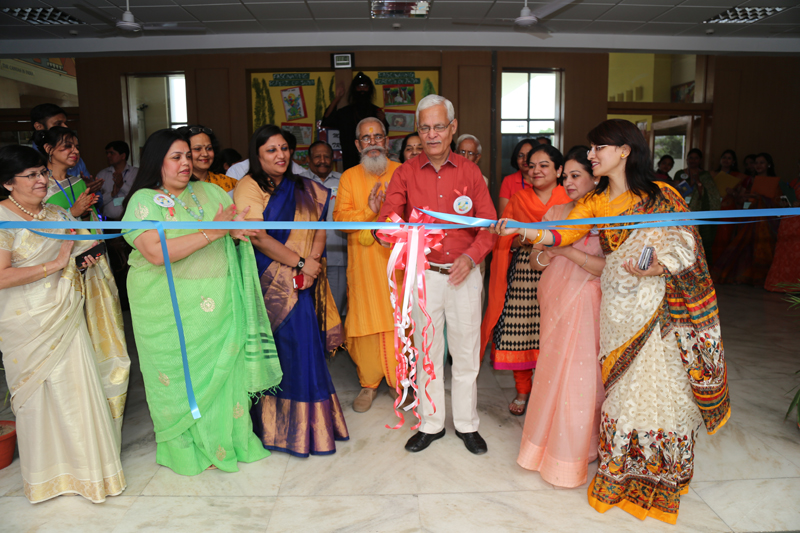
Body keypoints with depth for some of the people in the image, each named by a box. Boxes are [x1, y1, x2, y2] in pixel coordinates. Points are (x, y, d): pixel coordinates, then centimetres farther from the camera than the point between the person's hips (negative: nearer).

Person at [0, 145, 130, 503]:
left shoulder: (57, 214, 10)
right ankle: (47, 472, 27)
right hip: (29, 324, -5)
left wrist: (86, 261, 3)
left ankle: (84, 463, 27)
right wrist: (55, 264, -18)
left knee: (78, 388, 9)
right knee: (40, 394, 6)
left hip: (66, 318, 6)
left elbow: (75, 255, 25)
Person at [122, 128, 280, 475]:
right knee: (180, 372, 7)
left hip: (218, 304, 4)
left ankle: (225, 439, 28)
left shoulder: (209, 192, 9)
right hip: (170, 309, -4)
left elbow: (241, 219, 14)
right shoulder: (143, 200, -6)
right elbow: (157, 252, -20)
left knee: (222, 367, 9)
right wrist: (210, 233, -23)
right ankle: (186, 447, 26)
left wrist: (238, 230, -11)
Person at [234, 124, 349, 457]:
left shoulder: (305, 189, 15)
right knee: (281, 351, -2)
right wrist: (300, 262, -14)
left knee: (308, 349, 6)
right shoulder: (248, 188, -2)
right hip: (271, 284, -5)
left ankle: (310, 423, 20)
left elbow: (320, 230, 9)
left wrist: (311, 264, -8)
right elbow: (257, 237, -12)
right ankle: (283, 426, 14)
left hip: (306, 283, 5)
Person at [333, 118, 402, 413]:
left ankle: (399, 379, 18)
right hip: (363, 261, 0)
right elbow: (340, 217, -1)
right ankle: (369, 383, 17)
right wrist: (369, 211, -17)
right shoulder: (349, 176, 9)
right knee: (366, 320, 2)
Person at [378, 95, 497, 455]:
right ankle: (431, 423, 28)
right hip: (424, 274, 0)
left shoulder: (469, 171, 2)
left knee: (466, 352, 9)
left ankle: (466, 424, 28)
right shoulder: (406, 173, 0)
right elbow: (386, 221, -7)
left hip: (465, 273, 0)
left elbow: (489, 223, 3)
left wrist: (471, 256, -13)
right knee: (426, 352, 10)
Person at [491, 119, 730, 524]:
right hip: (616, 305, 4)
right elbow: (562, 234, -1)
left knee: (658, 386, 1)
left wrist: (658, 268, -21)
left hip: (657, 305, -3)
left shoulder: (661, 196, -5)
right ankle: (619, 477, 25)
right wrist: (520, 229, -15)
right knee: (619, 387, 8)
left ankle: (657, 481, 21)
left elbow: (684, 245, -4)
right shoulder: (595, 202, 9)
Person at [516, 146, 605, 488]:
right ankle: (548, 445, 28)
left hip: (587, 306, -4)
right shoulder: (554, 213, 11)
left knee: (580, 377, 1)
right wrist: (548, 252, -10)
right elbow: (535, 262, 11)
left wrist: (568, 248, -20)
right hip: (555, 303, 5)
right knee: (552, 374, 10)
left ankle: (572, 456, 19)